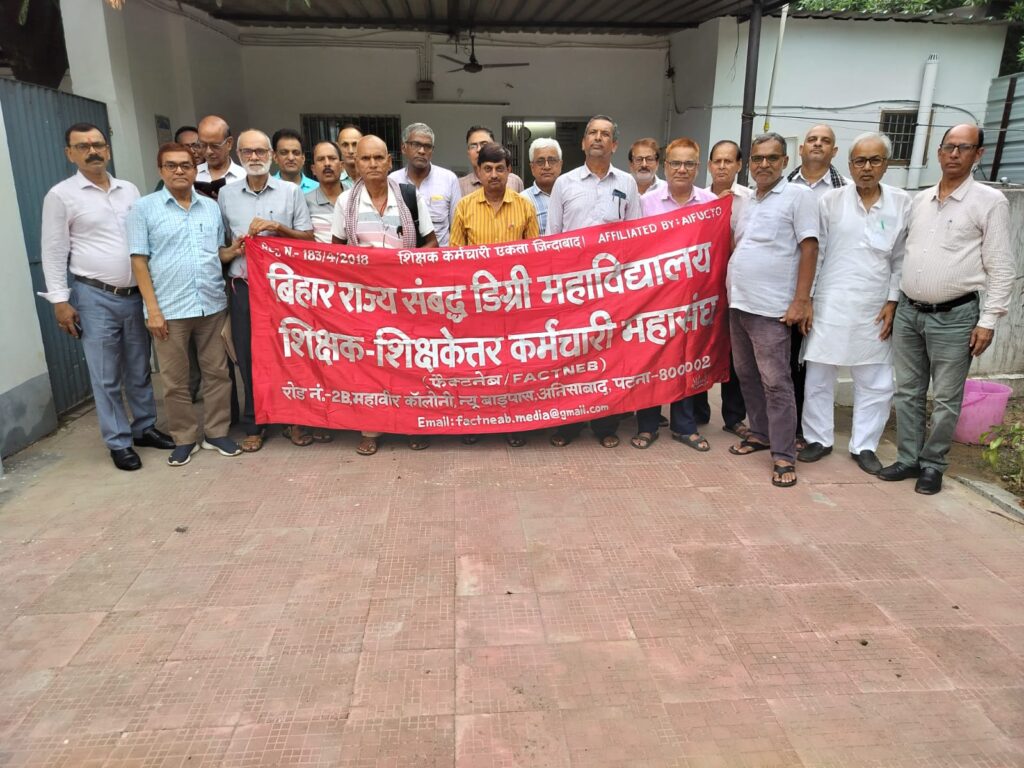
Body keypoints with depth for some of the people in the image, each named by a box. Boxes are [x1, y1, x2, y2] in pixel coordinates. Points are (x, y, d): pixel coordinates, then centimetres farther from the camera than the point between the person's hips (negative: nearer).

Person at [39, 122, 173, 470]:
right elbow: (54, 252, -3)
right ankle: (118, 442, 13)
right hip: (95, 298, -4)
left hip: (137, 295, 4)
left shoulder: (130, 190, 10)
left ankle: (145, 427, 28)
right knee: (106, 377, 3)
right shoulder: (61, 196, -2)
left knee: (139, 370, 13)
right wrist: (60, 300, -9)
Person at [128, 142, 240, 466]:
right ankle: (184, 438, 20)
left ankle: (216, 433, 22)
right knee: (175, 380, 6)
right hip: (170, 309, -3)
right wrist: (152, 309, -8)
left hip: (213, 305, 3)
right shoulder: (144, 208, 1)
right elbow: (139, 260, -3)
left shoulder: (211, 207, 11)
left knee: (217, 372, 8)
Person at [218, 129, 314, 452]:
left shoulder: (291, 192, 5)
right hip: (244, 287, 1)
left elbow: (308, 238, 4)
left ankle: (293, 420, 18)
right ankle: (253, 426, 18)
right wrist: (231, 251, -10)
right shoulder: (226, 195, 9)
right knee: (248, 357, 5)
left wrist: (278, 227, -11)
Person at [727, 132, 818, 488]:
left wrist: (801, 301, -15)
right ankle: (761, 434, 28)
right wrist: (730, 290, 13)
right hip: (738, 304, 7)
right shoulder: (748, 202, 16)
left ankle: (784, 455, 1)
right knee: (747, 375, 14)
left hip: (770, 308, -7)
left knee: (775, 382, -6)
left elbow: (809, 248, -9)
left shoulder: (798, 196, -3)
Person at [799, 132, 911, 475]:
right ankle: (818, 438, 21)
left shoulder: (901, 203, 4)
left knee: (876, 383, 7)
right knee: (818, 377, 5)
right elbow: (813, 253, 0)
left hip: (874, 310, 2)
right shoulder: (831, 200, -1)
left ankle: (864, 445, 22)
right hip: (830, 305, -1)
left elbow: (902, 259, 7)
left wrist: (893, 302, 1)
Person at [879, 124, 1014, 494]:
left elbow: (1000, 268, -6)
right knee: (908, 392, 11)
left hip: (954, 317, -4)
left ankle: (933, 465, 18)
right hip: (908, 312, 5)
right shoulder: (919, 199, 10)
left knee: (945, 399, 4)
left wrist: (988, 321, -10)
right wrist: (893, 302, 12)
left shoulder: (990, 201, -4)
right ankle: (908, 458, 22)